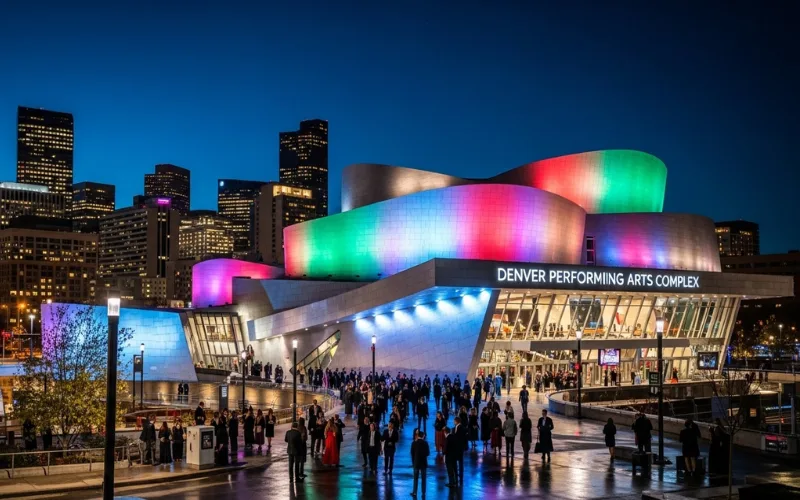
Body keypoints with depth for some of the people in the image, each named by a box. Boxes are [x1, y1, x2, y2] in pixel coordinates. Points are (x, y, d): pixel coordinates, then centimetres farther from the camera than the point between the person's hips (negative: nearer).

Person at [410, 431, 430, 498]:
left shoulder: (414, 443, -6)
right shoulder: (425, 443, -8)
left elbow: (412, 453, -2)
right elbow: (428, 453, -4)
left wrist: (413, 462, 10)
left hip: (416, 463, 0)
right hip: (423, 463, 0)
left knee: (415, 478, 7)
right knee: (423, 478, 6)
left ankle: (414, 492, 7)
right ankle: (423, 493, 6)